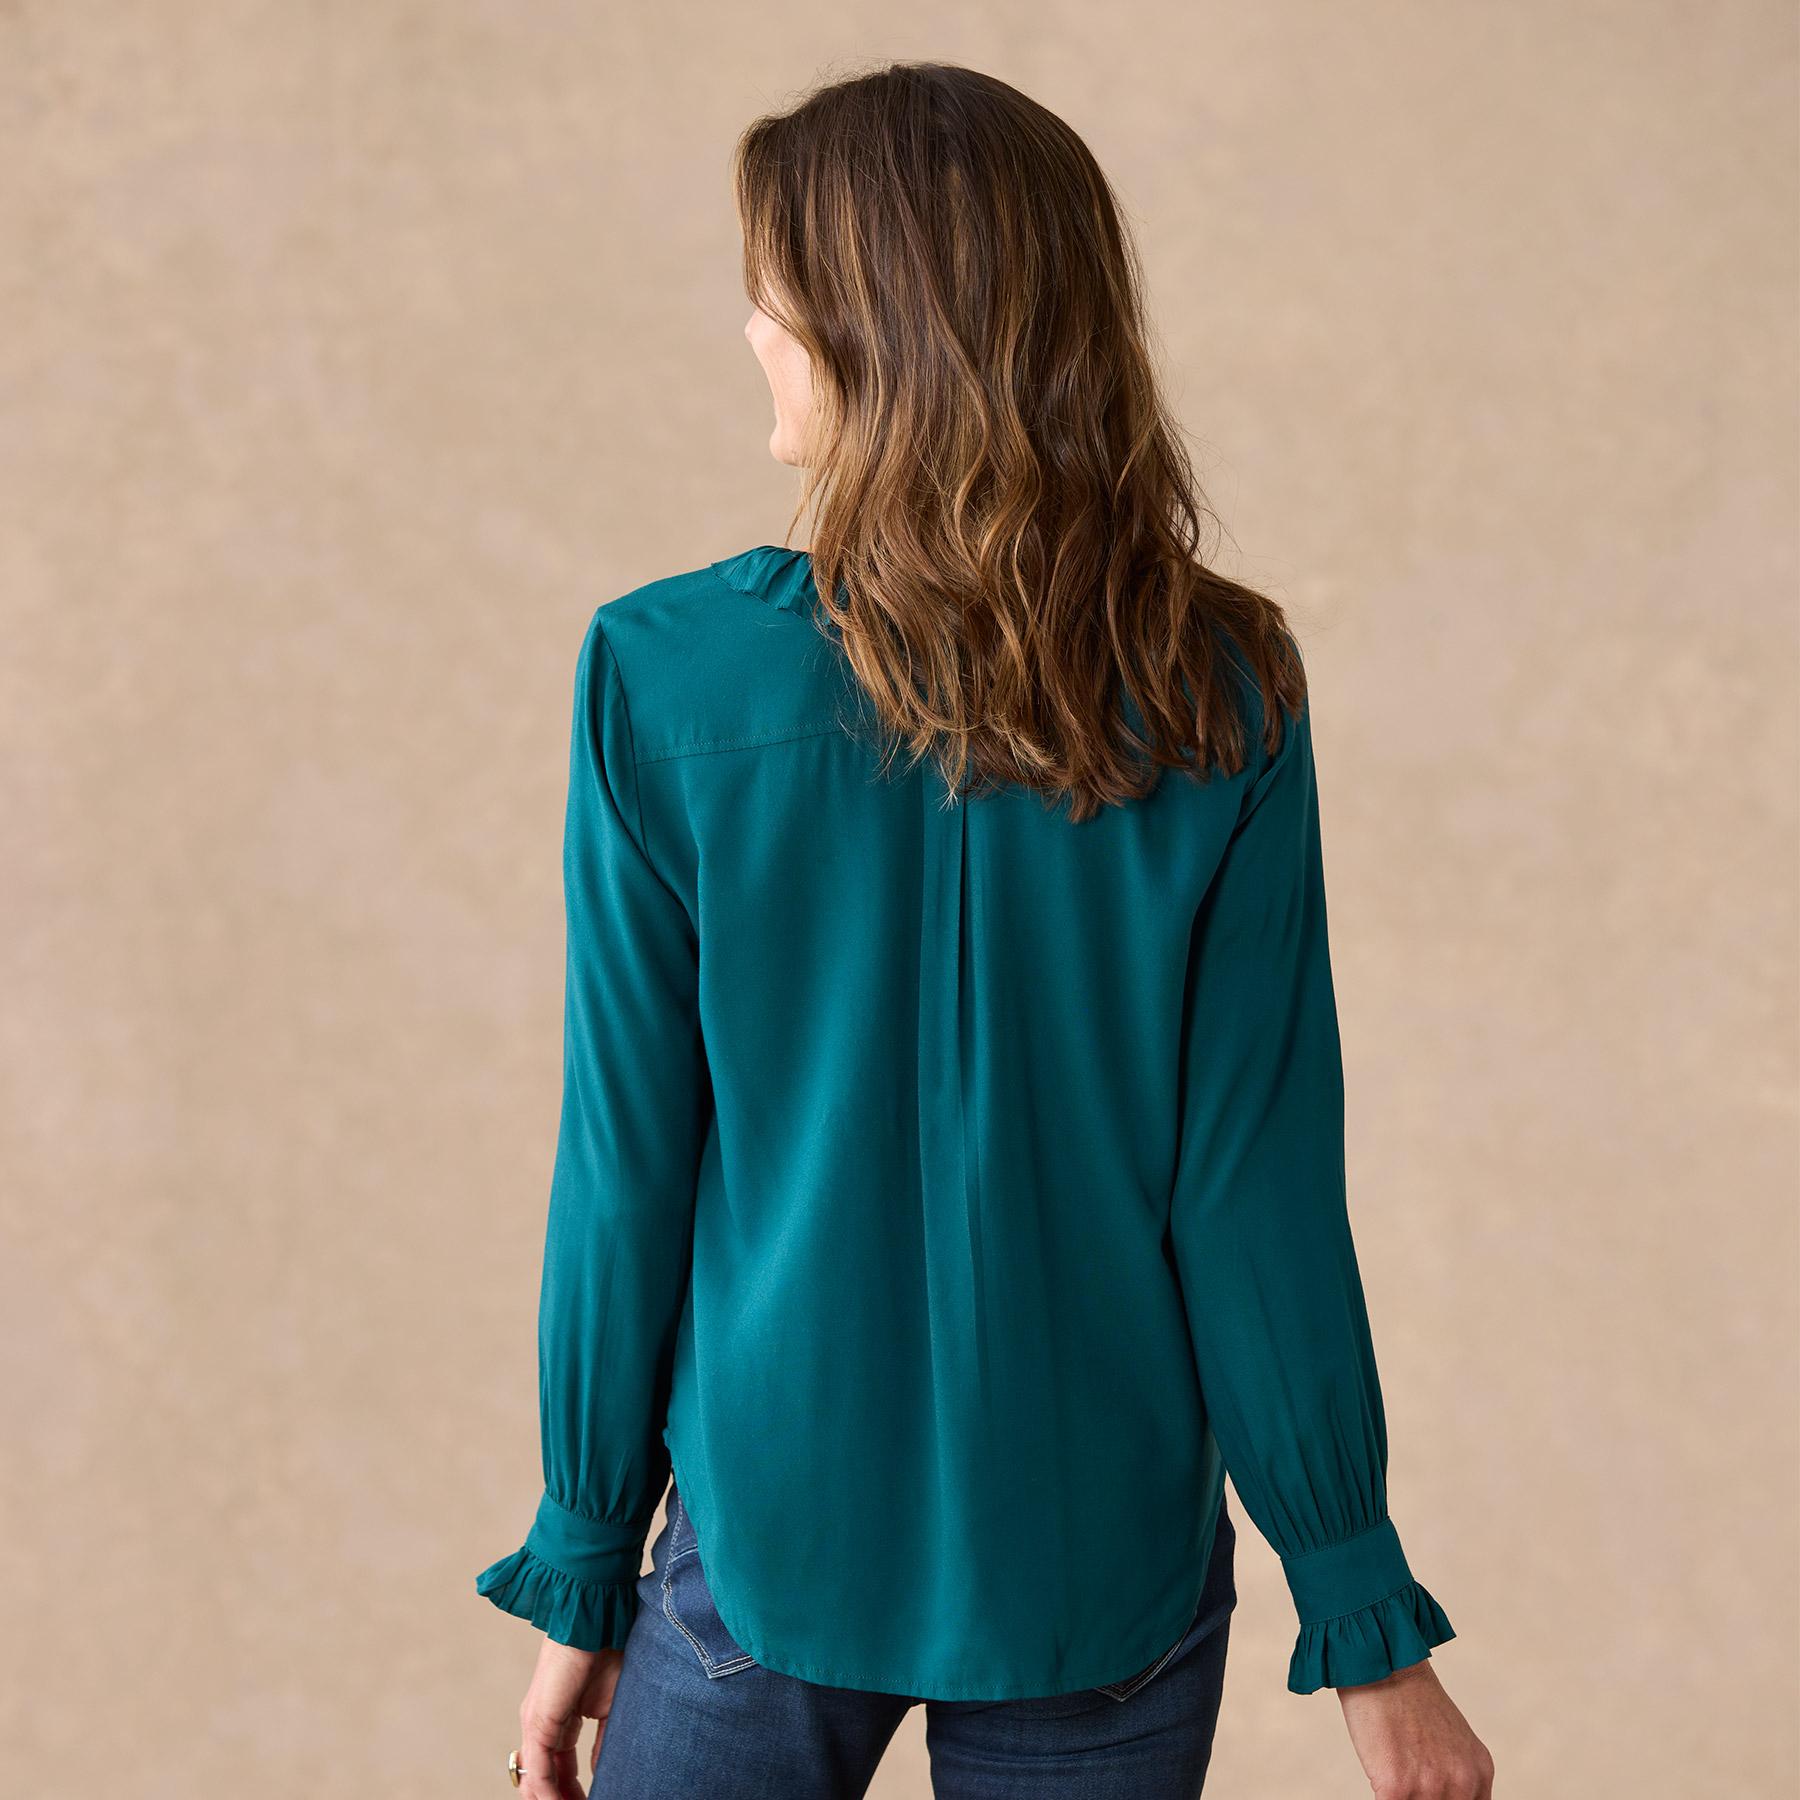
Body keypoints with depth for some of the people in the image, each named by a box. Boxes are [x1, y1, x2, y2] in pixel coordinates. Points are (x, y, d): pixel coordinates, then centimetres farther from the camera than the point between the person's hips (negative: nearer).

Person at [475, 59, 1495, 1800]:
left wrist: (583, 1577, 3)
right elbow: (1254, 1192, -10)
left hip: (771, 1543, -1)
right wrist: (1366, 1624, 1)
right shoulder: (1222, 701, -11)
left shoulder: (664, 677, -14)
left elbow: (629, 1177, -9)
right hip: (1108, 1564, 1)